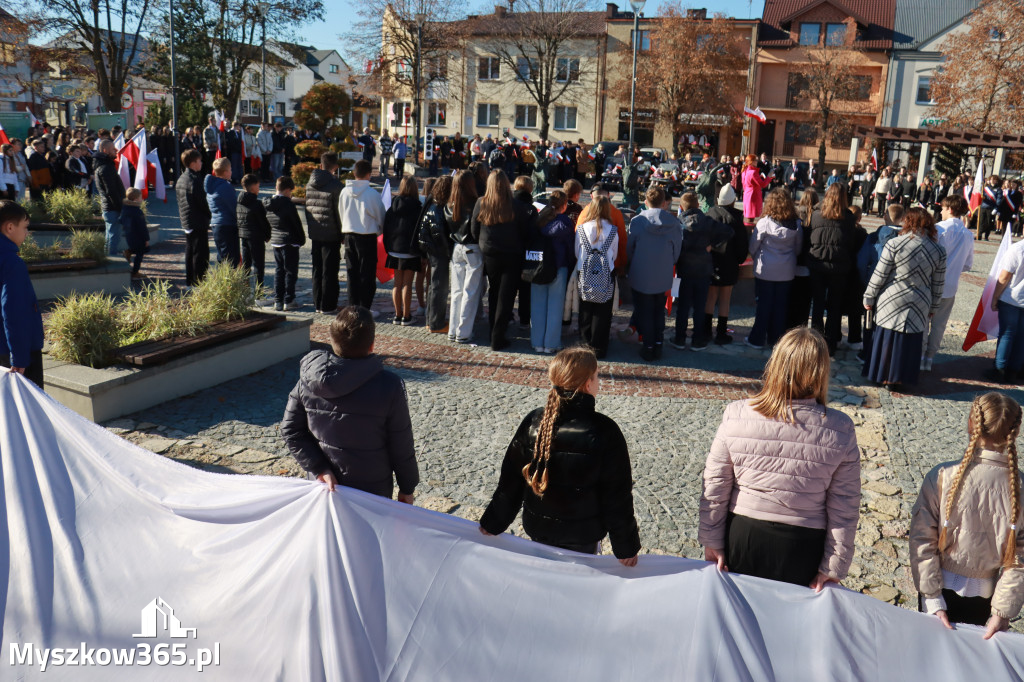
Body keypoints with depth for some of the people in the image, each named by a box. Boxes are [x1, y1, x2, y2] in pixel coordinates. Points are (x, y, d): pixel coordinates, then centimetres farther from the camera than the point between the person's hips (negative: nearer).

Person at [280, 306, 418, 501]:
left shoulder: (308, 379, -12)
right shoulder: (389, 387, -22)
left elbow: (290, 430, -7)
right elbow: (402, 448, -13)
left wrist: (319, 468, -9)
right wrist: (407, 488, 1)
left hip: (326, 486, 3)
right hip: (372, 492, -3)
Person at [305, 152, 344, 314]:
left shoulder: (310, 184, 7)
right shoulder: (336, 185, -13)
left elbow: (307, 208, 12)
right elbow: (339, 212, -12)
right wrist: (343, 234, -3)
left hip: (314, 234, 6)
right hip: (331, 234, -6)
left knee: (317, 270, 14)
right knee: (329, 271, 1)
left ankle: (317, 303, 21)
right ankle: (328, 305, 4)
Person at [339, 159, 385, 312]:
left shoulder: (345, 192, 0)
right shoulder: (372, 193, -12)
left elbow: (341, 213, 11)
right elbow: (380, 216, -2)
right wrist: (379, 230, 18)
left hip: (348, 235, 5)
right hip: (367, 236, -4)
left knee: (352, 272, 13)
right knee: (367, 274, 3)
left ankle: (353, 306, 16)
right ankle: (365, 309, 3)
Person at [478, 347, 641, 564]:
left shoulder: (534, 422, -11)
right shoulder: (605, 431, -20)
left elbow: (510, 480, -3)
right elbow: (618, 494, -14)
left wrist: (493, 523, 9)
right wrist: (626, 546, -3)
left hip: (539, 530, 3)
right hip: (583, 536, -3)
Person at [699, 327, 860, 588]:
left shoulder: (736, 415, -14)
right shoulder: (840, 430, -14)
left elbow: (715, 487, -8)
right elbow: (845, 507, -8)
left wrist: (712, 542, 3)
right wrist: (833, 568, 1)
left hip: (742, 538, 0)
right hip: (803, 548, 0)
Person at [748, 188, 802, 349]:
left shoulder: (764, 223, -12)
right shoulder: (796, 224, -2)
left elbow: (753, 246, -6)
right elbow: (798, 248, 7)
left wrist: (756, 259, 13)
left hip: (765, 270, -3)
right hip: (787, 271, 3)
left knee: (763, 305, 5)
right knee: (781, 306, 10)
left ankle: (757, 339, 11)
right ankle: (776, 339, 18)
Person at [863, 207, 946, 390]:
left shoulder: (894, 244, -12)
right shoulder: (938, 251, 0)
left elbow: (879, 275, -9)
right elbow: (938, 285, 6)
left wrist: (869, 298, 2)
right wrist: (933, 307, 17)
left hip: (891, 302, -2)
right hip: (919, 306, 3)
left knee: (886, 338, 10)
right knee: (909, 342, 12)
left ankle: (882, 376, 20)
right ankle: (897, 379, 20)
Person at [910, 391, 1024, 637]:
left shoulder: (942, 476, -21)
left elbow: (922, 540, -17)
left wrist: (932, 599, -9)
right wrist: (1003, 612, -6)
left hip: (942, 588, -1)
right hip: (984, 597, 1)